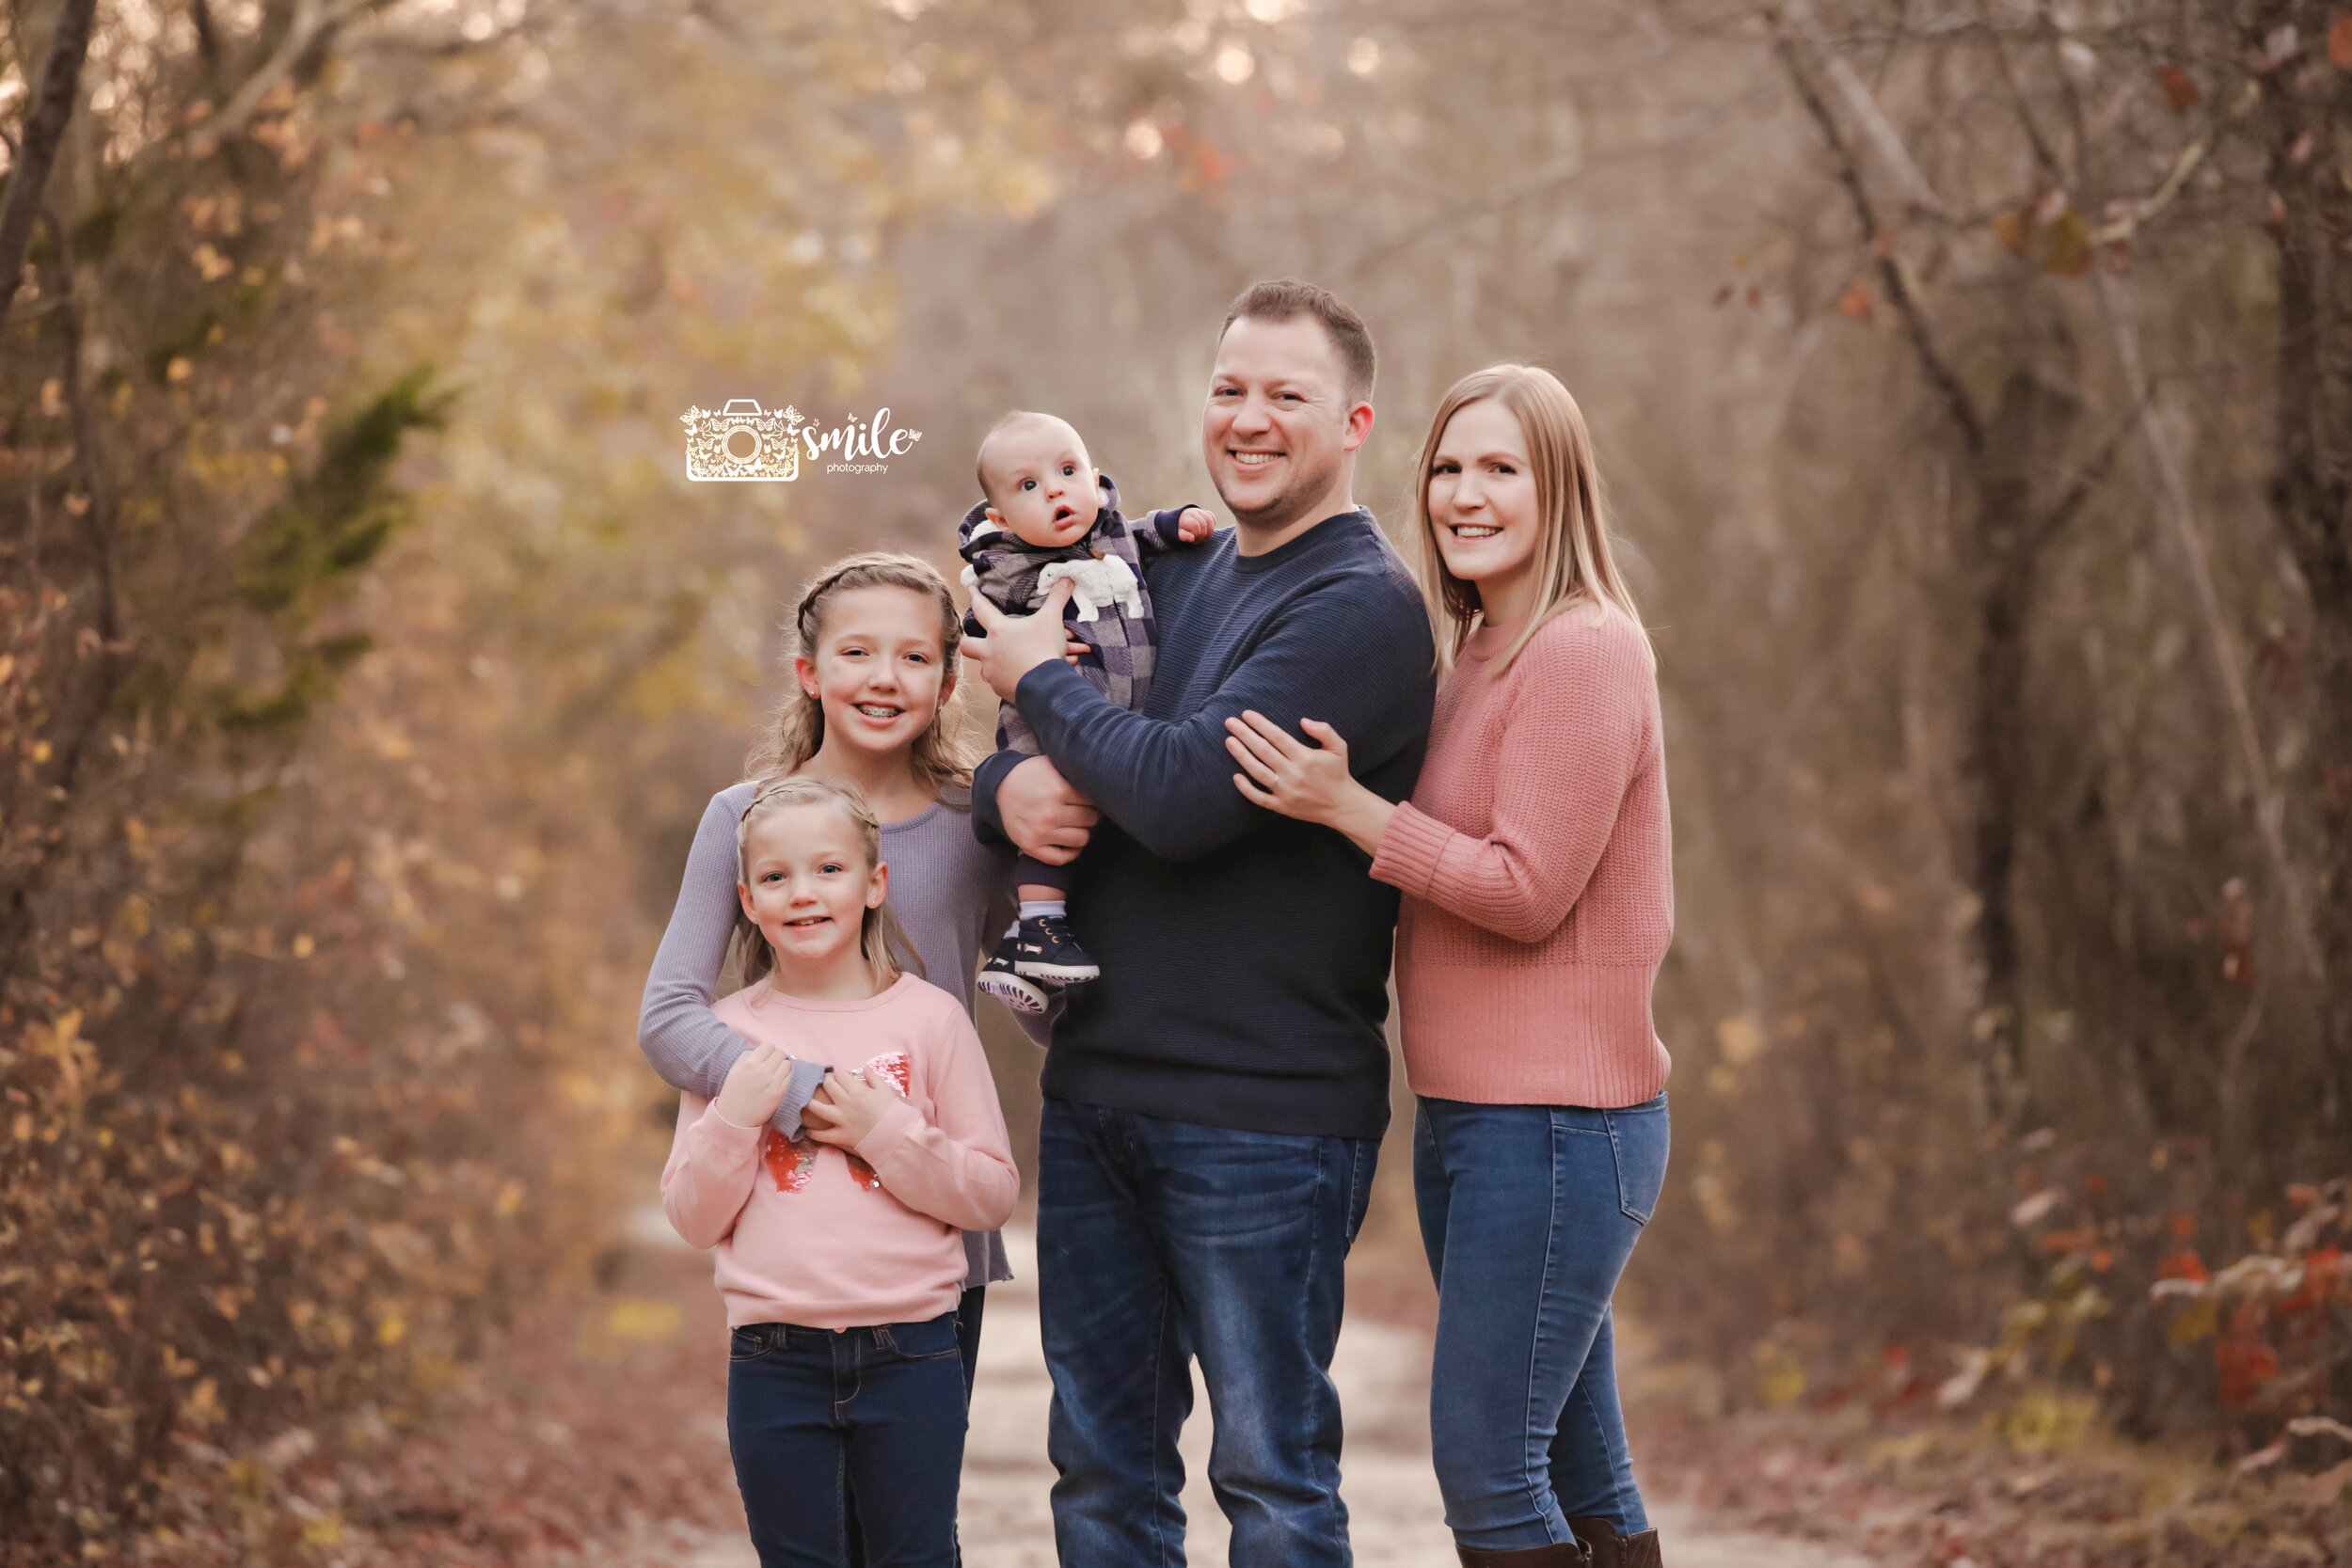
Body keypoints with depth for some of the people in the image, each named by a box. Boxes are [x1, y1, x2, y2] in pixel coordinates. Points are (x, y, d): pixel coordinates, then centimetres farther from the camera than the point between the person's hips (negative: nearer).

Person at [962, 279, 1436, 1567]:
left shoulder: (1363, 609, -11)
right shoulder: (1170, 578, 14)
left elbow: (1185, 792, -22)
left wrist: (1043, 682, -6)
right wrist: (1006, 786, -9)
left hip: (1264, 1116, -7)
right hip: (1096, 1085, 7)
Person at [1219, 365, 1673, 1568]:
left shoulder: (1584, 652, -14)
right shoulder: (1482, 654, 16)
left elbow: (1528, 891, -18)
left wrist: (1349, 807, -18)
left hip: (1556, 1121, -9)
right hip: (1469, 1112, 9)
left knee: (1485, 1467, -8)